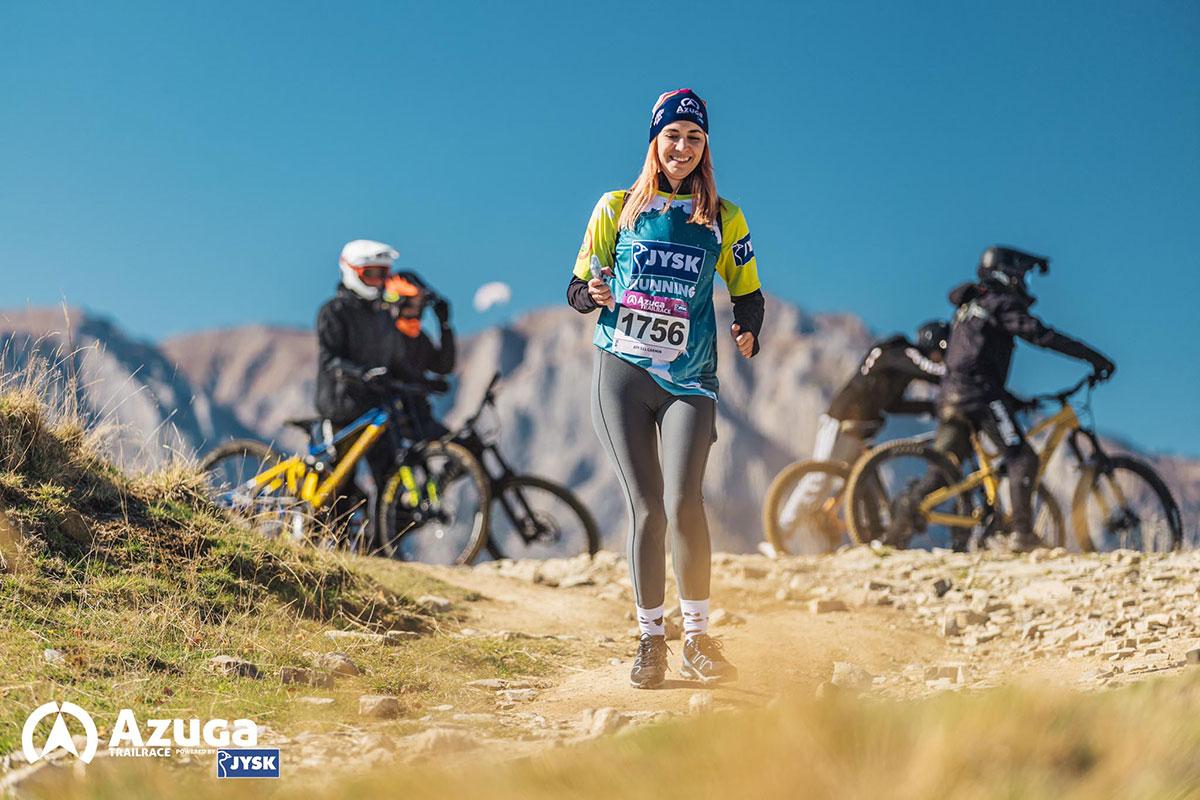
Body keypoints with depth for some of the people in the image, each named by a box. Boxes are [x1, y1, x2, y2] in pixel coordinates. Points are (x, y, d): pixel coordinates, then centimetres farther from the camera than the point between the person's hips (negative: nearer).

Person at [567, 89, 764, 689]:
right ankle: (650, 640, 10)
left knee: (683, 501, -16)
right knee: (645, 506, -2)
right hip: (621, 373, 0)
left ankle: (697, 637, -3)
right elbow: (577, 289, 10)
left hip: (688, 379, 0)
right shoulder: (617, 208, 8)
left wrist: (747, 335, -8)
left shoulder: (724, 220, 9)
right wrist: (593, 294, -14)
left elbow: (747, 294, 14)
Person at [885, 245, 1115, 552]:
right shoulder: (1002, 303, -2)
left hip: (951, 396, 9)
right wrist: (1093, 357, -15)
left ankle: (903, 516, -1)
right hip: (980, 394, -9)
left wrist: (1012, 400, 32)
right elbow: (1041, 335, -16)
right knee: (1022, 458, -7)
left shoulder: (969, 306, 27)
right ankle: (1022, 533, -14)